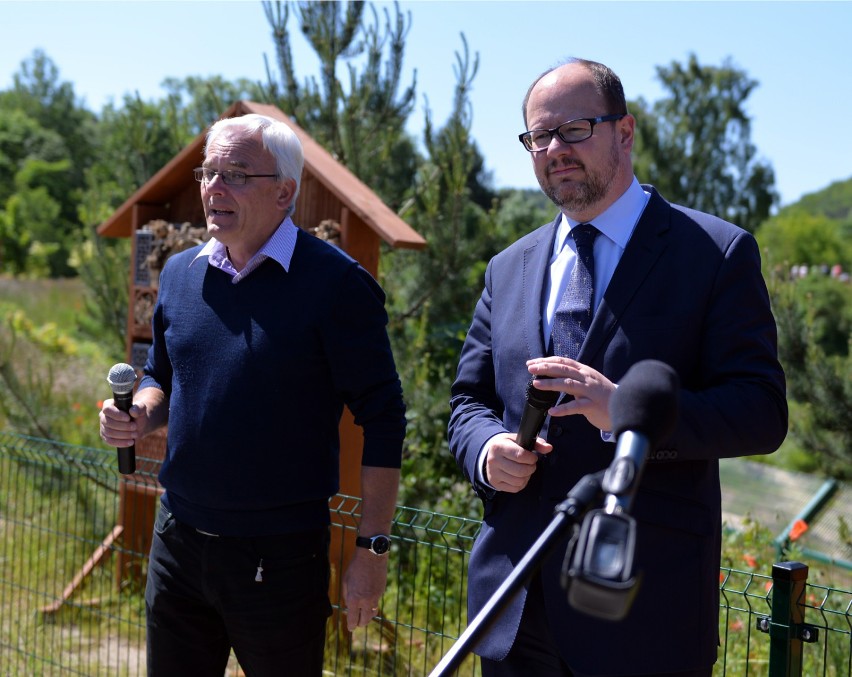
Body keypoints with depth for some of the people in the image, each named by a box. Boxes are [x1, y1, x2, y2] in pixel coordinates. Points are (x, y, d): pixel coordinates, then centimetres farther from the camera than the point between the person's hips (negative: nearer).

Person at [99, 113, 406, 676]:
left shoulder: (335, 281, -12)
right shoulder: (180, 273, 7)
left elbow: (382, 418, -12)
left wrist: (373, 547, -14)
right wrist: (141, 415, -3)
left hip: (283, 554, -5)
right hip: (178, 541, 6)